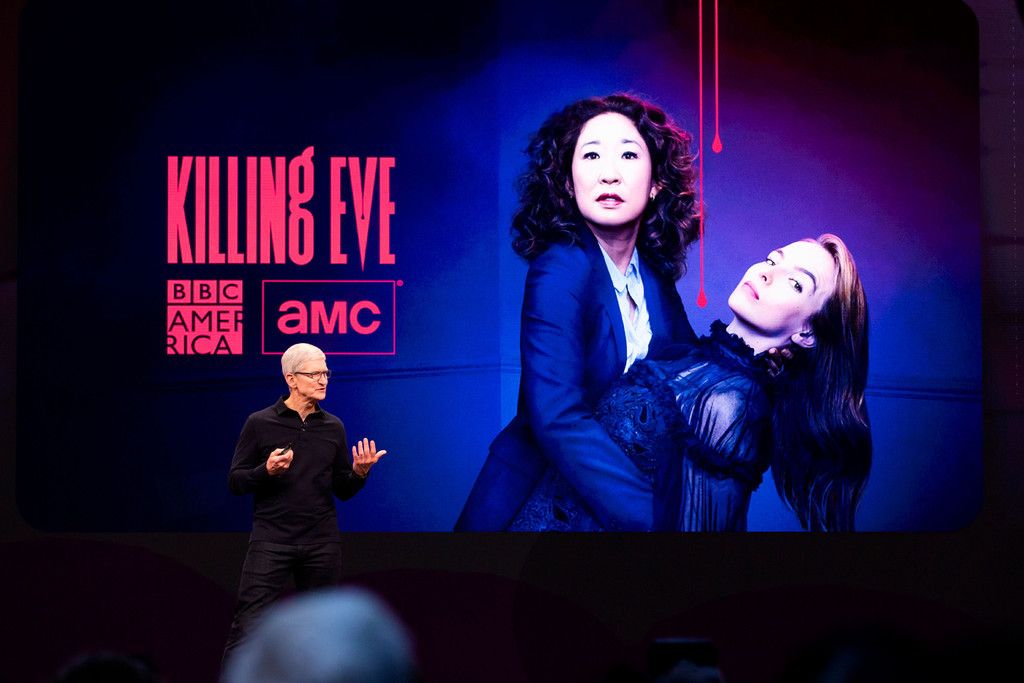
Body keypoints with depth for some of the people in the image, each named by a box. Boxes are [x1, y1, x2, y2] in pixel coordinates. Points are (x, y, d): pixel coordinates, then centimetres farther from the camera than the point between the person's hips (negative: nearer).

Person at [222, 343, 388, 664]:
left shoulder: (333, 427, 10)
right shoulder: (260, 423, 0)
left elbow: (343, 491, 14)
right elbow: (235, 481, 0)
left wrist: (359, 473, -7)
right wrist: (267, 471, -18)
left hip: (321, 542, 4)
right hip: (271, 539, -4)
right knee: (247, 624, -10)